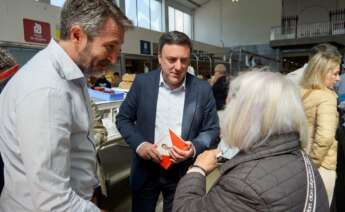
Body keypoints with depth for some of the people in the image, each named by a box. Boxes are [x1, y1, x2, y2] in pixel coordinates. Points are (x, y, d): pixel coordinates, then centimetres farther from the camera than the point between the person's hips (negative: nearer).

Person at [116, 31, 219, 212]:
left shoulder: (203, 89, -10)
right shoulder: (142, 82, -9)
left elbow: (212, 129, -2)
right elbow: (123, 118, 0)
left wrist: (194, 148, -21)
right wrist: (139, 144, -16)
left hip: (182, 171, 0)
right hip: (146, 168, 1)